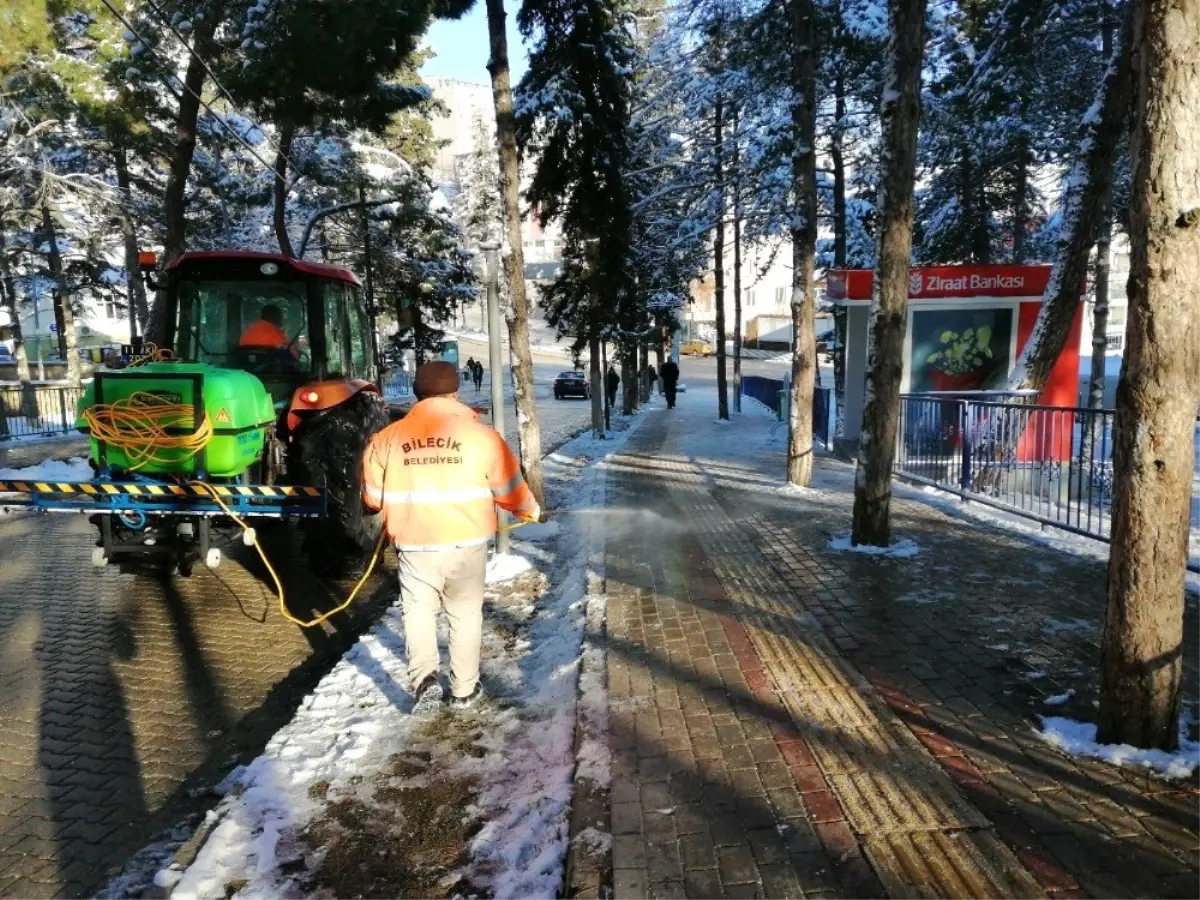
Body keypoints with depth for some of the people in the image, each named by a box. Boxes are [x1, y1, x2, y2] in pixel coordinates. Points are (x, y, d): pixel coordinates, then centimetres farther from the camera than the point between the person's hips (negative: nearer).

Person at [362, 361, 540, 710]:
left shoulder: (387, 439, -1)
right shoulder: (480, 435, -6)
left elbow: (373, 496, 8)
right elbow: (509, 489, 1)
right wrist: (530, 511, 22)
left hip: (414, 544, 0)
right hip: (465, 542, 0)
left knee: (418, 611, 18)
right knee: (465, 614, 16)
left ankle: (424, 678, 3)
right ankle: (464, 689, 24)